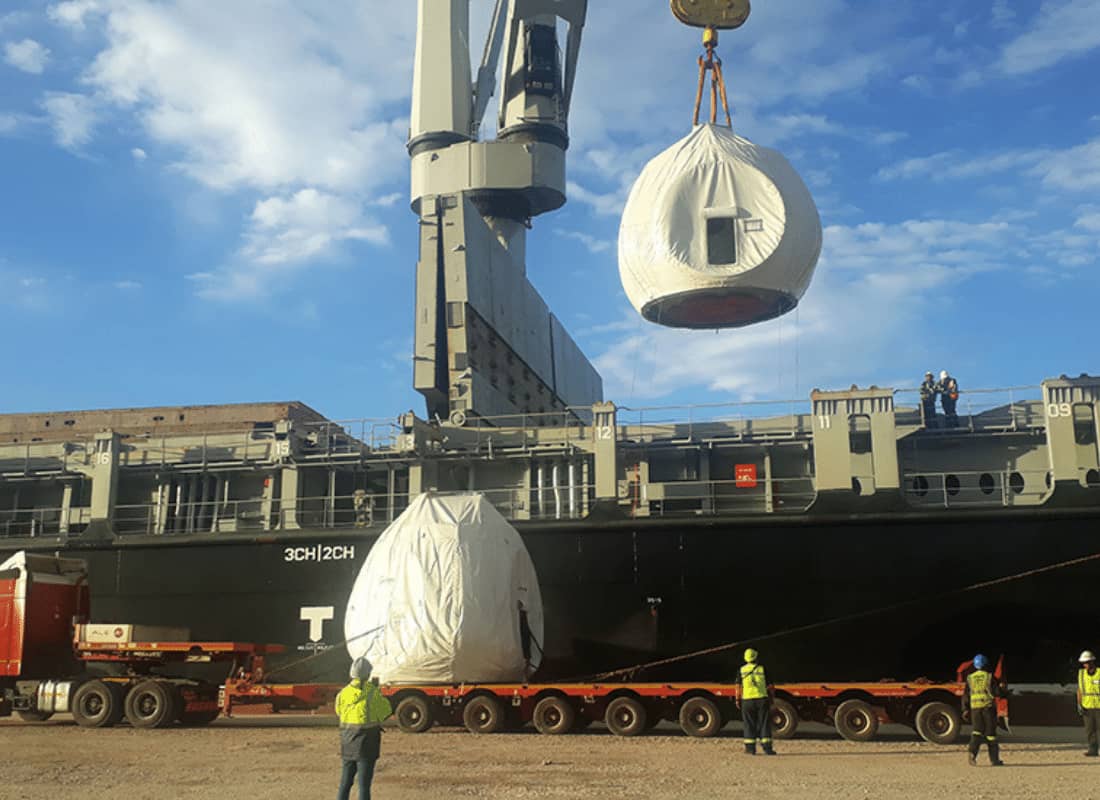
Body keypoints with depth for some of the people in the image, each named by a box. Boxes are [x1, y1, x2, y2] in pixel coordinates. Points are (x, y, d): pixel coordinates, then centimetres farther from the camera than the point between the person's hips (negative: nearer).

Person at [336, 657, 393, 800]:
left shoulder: (343, 693, -3)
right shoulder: (373, 692, -13)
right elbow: (386, 711, -1)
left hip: (348, 741, 4)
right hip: (366, 740, -4)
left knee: (346, 780, 17)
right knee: (364, 782, 1)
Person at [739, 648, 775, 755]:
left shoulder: (742, 670, 1)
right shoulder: (762, 669, -3)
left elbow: (739, 686, 1)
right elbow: (769, 686, 0)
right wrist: (771, 698, 9)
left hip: (747, 700, 1)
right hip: (762, 699, -1)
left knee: (749, 724, 8)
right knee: (764, 724, 3)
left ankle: (750, 748, 7)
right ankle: (767, 747, -1)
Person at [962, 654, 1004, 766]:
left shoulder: (970, 678, 7)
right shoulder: (990, 677, -4)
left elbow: (965, 695, 7)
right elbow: (997, 693, -6)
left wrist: (965, 709, 11)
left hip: (975, 707, 2)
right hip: (988, 706, -2)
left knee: (977, 731, 5)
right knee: (990, 733, 6)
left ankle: (972, 753, -19)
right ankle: (994, 759, 12)